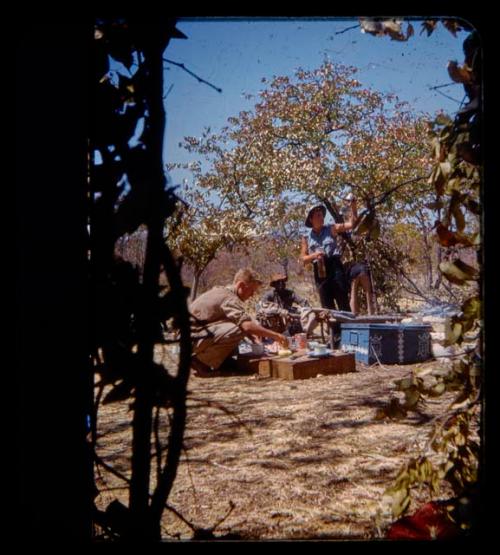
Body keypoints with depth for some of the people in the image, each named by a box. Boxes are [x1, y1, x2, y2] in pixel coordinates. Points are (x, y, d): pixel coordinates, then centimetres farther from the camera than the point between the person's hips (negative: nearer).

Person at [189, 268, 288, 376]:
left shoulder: (222, 291, 13)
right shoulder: (229, 298, -18)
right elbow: (247, 326, -30)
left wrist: (252, 336, 8)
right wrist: (275, 335, -22)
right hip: (192, 336, -11)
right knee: (238, 331, -26)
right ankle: (200, 360, -13)